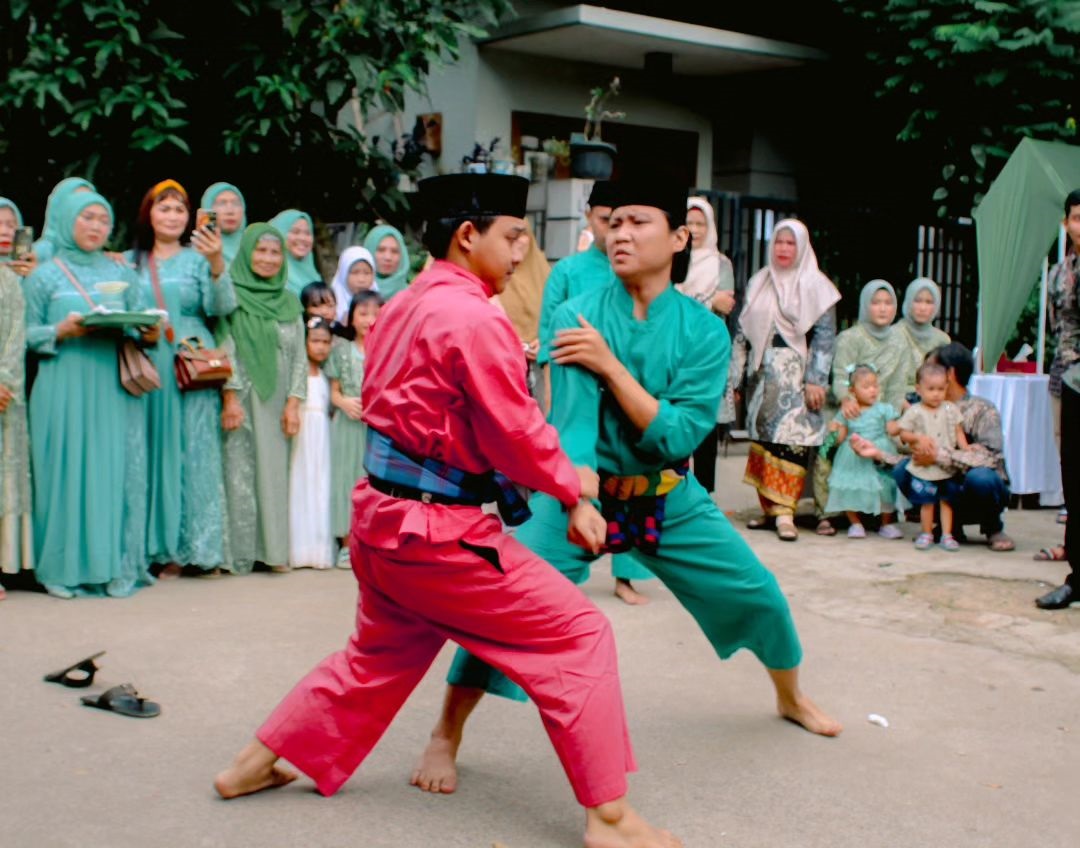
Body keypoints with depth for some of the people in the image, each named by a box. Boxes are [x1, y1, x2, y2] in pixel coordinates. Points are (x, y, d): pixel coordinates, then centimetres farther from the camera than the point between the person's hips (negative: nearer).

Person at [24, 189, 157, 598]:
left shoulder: (122, 273, 15)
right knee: (66, 471, -4)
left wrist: (149, 335, -9)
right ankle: (65, 568, 3)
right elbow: (25, 333, 4)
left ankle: (118, 566, 4)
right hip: (64, 390, -2)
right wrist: (61, 331, -13)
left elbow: (141, 324, 13)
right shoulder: (45, 275, 8)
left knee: (117, 472, -2)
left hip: (115, 388, 2)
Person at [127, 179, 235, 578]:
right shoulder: (130, 262, 12)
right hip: (147, 370, 2)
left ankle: (201, 546, 1)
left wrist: (217, 263, -24)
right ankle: (161, 546, 8)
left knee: (195, 452, -3)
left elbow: (221, 308, -9)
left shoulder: (199, 258, 6)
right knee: (154, 452, 2)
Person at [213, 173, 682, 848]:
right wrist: (573, 485, 4)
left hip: (382, 515, 9)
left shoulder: (403, 310, 11)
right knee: (579, 637, -1)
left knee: (380, 657, 29)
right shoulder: (478, 320, -17)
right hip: (438, 532, -9)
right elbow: (518, 436, -15)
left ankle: (257, 765, 38)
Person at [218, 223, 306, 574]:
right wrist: (230, 397, -14)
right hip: (243, 398, -4)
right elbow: (225, 348, -6)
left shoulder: (290, 302, 13)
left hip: (277, 402, 4)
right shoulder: (232, 295, 0)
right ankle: (239, 554, -1)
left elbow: (299, 356, 10)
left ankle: (273, 549, 8)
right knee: (240, 473, -5)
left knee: (275, 473, 4)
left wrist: (293, 402, 1)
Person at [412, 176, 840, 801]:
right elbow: (573, 426, -26)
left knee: (761, 596, 9)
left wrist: (609, 364, -27)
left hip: (670, 499, 3)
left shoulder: (704, 332, -11)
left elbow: (677, 436, -20)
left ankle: (792, 697, 41)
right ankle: (446, 738, -2)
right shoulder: (577, 317, -16)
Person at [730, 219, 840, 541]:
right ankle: (768, 508, 11)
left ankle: (784, 511, -13)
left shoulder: (815, 285, 0)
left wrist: (816, 380, -12)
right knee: (761, 439, 4)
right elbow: (743, 332, 13)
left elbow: (825, 335, -4)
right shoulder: (759, 282, 13)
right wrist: (735, 377, 8)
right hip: (762, 373, 5)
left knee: (792, 441, -12)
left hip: (795, 373, -4)